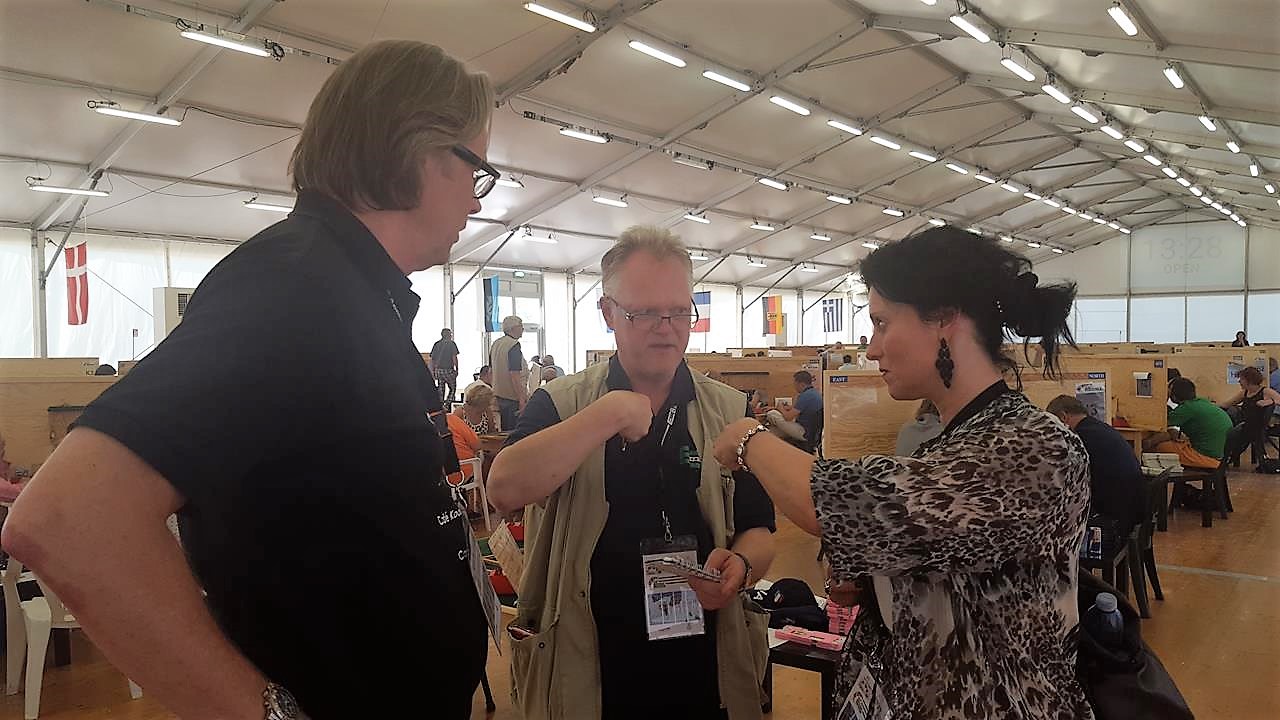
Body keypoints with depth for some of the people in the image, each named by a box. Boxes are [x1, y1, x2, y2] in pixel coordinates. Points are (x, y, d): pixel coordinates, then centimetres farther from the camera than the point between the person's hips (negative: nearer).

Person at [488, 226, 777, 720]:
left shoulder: (729, 412, 2)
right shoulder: (561, 404, -4)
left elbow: (758, 529, 5)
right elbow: (505, 490, -22)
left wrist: (740, 564, -17)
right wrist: (612, 413, -24)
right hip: (585, 672, -2)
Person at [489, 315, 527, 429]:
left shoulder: (495, 344, 11)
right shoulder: (514, 345, -16)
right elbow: (514, 374, -22)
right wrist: (522, 399, -22)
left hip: (498, 394, 9)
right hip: (512, 397, -9)